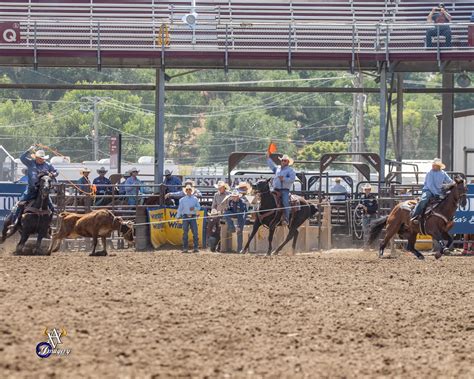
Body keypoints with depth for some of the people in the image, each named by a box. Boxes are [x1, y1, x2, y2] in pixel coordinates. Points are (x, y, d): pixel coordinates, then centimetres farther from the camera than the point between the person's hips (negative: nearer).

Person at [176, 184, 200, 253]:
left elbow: (199, 207, 8)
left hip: (193, 217, 0)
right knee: (185, 233, 0)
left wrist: (194, 208, -12)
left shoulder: (195, 199, 10)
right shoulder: (182, 200, 9)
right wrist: (178, 217, 0)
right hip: (185, 217, 0)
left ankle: (196, 248, -4)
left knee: (195, 232, -6)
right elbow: (180, 209, 8)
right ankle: (185, 248, 4)